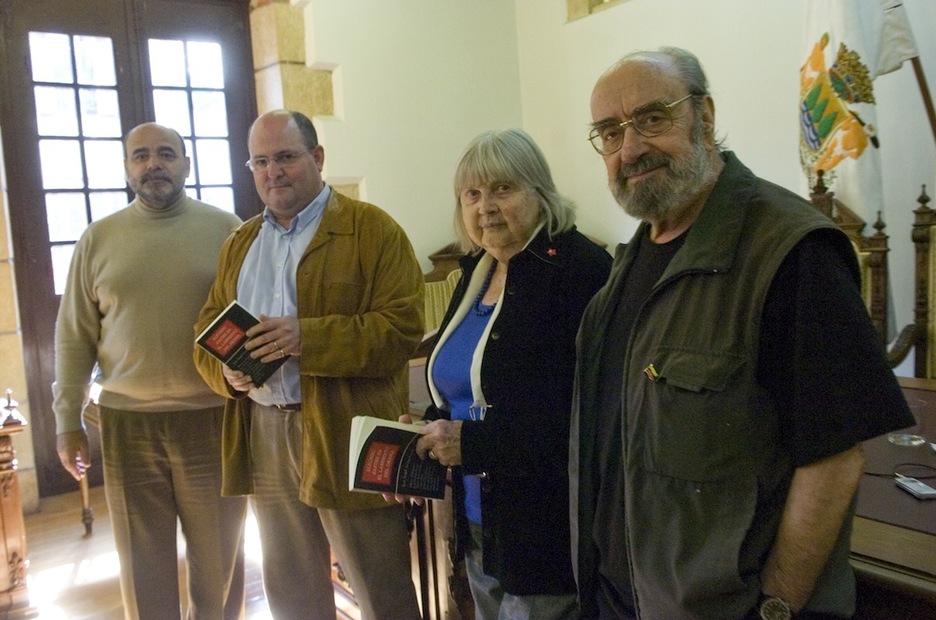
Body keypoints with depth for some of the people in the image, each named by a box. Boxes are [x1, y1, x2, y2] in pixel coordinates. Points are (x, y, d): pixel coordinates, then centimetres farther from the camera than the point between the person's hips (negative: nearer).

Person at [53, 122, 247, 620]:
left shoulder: (226, 229, 1)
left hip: (213, 419, -1)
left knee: (218, 557, 10)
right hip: (127, 423, 2)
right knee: (143, 563, 12)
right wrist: (67, 420, 5)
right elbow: (74, 338, 7)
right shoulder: (98, 239, 6)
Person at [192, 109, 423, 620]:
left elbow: (403, 328, -14)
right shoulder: (240, 242, 14)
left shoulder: (373, 230, -5)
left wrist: (307, 336, -24)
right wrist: (227, 371, -9)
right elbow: (207, 331, 13)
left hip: (346, 437, -5)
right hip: (261, 437, 6)